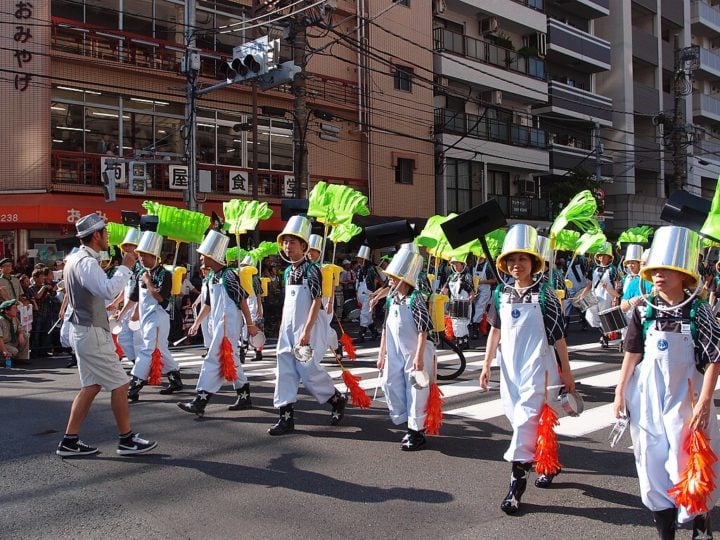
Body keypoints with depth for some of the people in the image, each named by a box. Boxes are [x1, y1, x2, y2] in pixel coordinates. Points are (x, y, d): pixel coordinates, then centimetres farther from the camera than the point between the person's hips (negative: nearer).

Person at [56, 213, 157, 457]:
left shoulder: (76, 259, 13)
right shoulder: (87, 262, -19)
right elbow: (108, 290, -35)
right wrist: (125, 267, -25)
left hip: (83, 331, 10)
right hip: (92, 333, -10)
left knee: (90, 387, 13)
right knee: (119, 384, -2)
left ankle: (69, 441, 16)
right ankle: (127, 440, 7)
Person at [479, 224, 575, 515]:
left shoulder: (544, 294, -10)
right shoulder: (501, 293, 3)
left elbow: (558, 336, -6)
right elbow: (495, 330, 10)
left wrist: (566, 372, -2)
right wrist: (487, 364, 9)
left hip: (537, 367, -5)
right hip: (510, 366, 6)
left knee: (526, 417, -9)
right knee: (516, 416, 14)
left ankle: (517, 479, -2)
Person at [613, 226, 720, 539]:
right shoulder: (644, 312, -1)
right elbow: (632, 355, 5)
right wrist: (620, 392, 5)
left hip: (685, 399, -2)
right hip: (647, 400, 3)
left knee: (687, 465, 1)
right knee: (654, 466, 9)